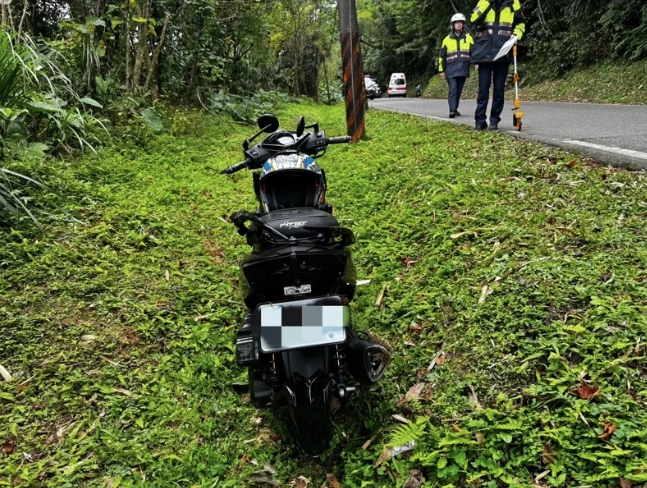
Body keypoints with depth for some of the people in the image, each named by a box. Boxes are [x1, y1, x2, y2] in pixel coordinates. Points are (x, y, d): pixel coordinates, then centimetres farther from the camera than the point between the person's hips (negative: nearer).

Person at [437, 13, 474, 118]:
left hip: (463, 70, 2)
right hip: (451, 70, -2)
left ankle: (455, 109, 17)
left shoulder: (468, 38, 10)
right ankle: (452, 110, -19)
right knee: (453, 90, -13)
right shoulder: (447, 39, 9)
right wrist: (441, 70, 7)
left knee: (459, 91, 7)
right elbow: (442, 56, 11)